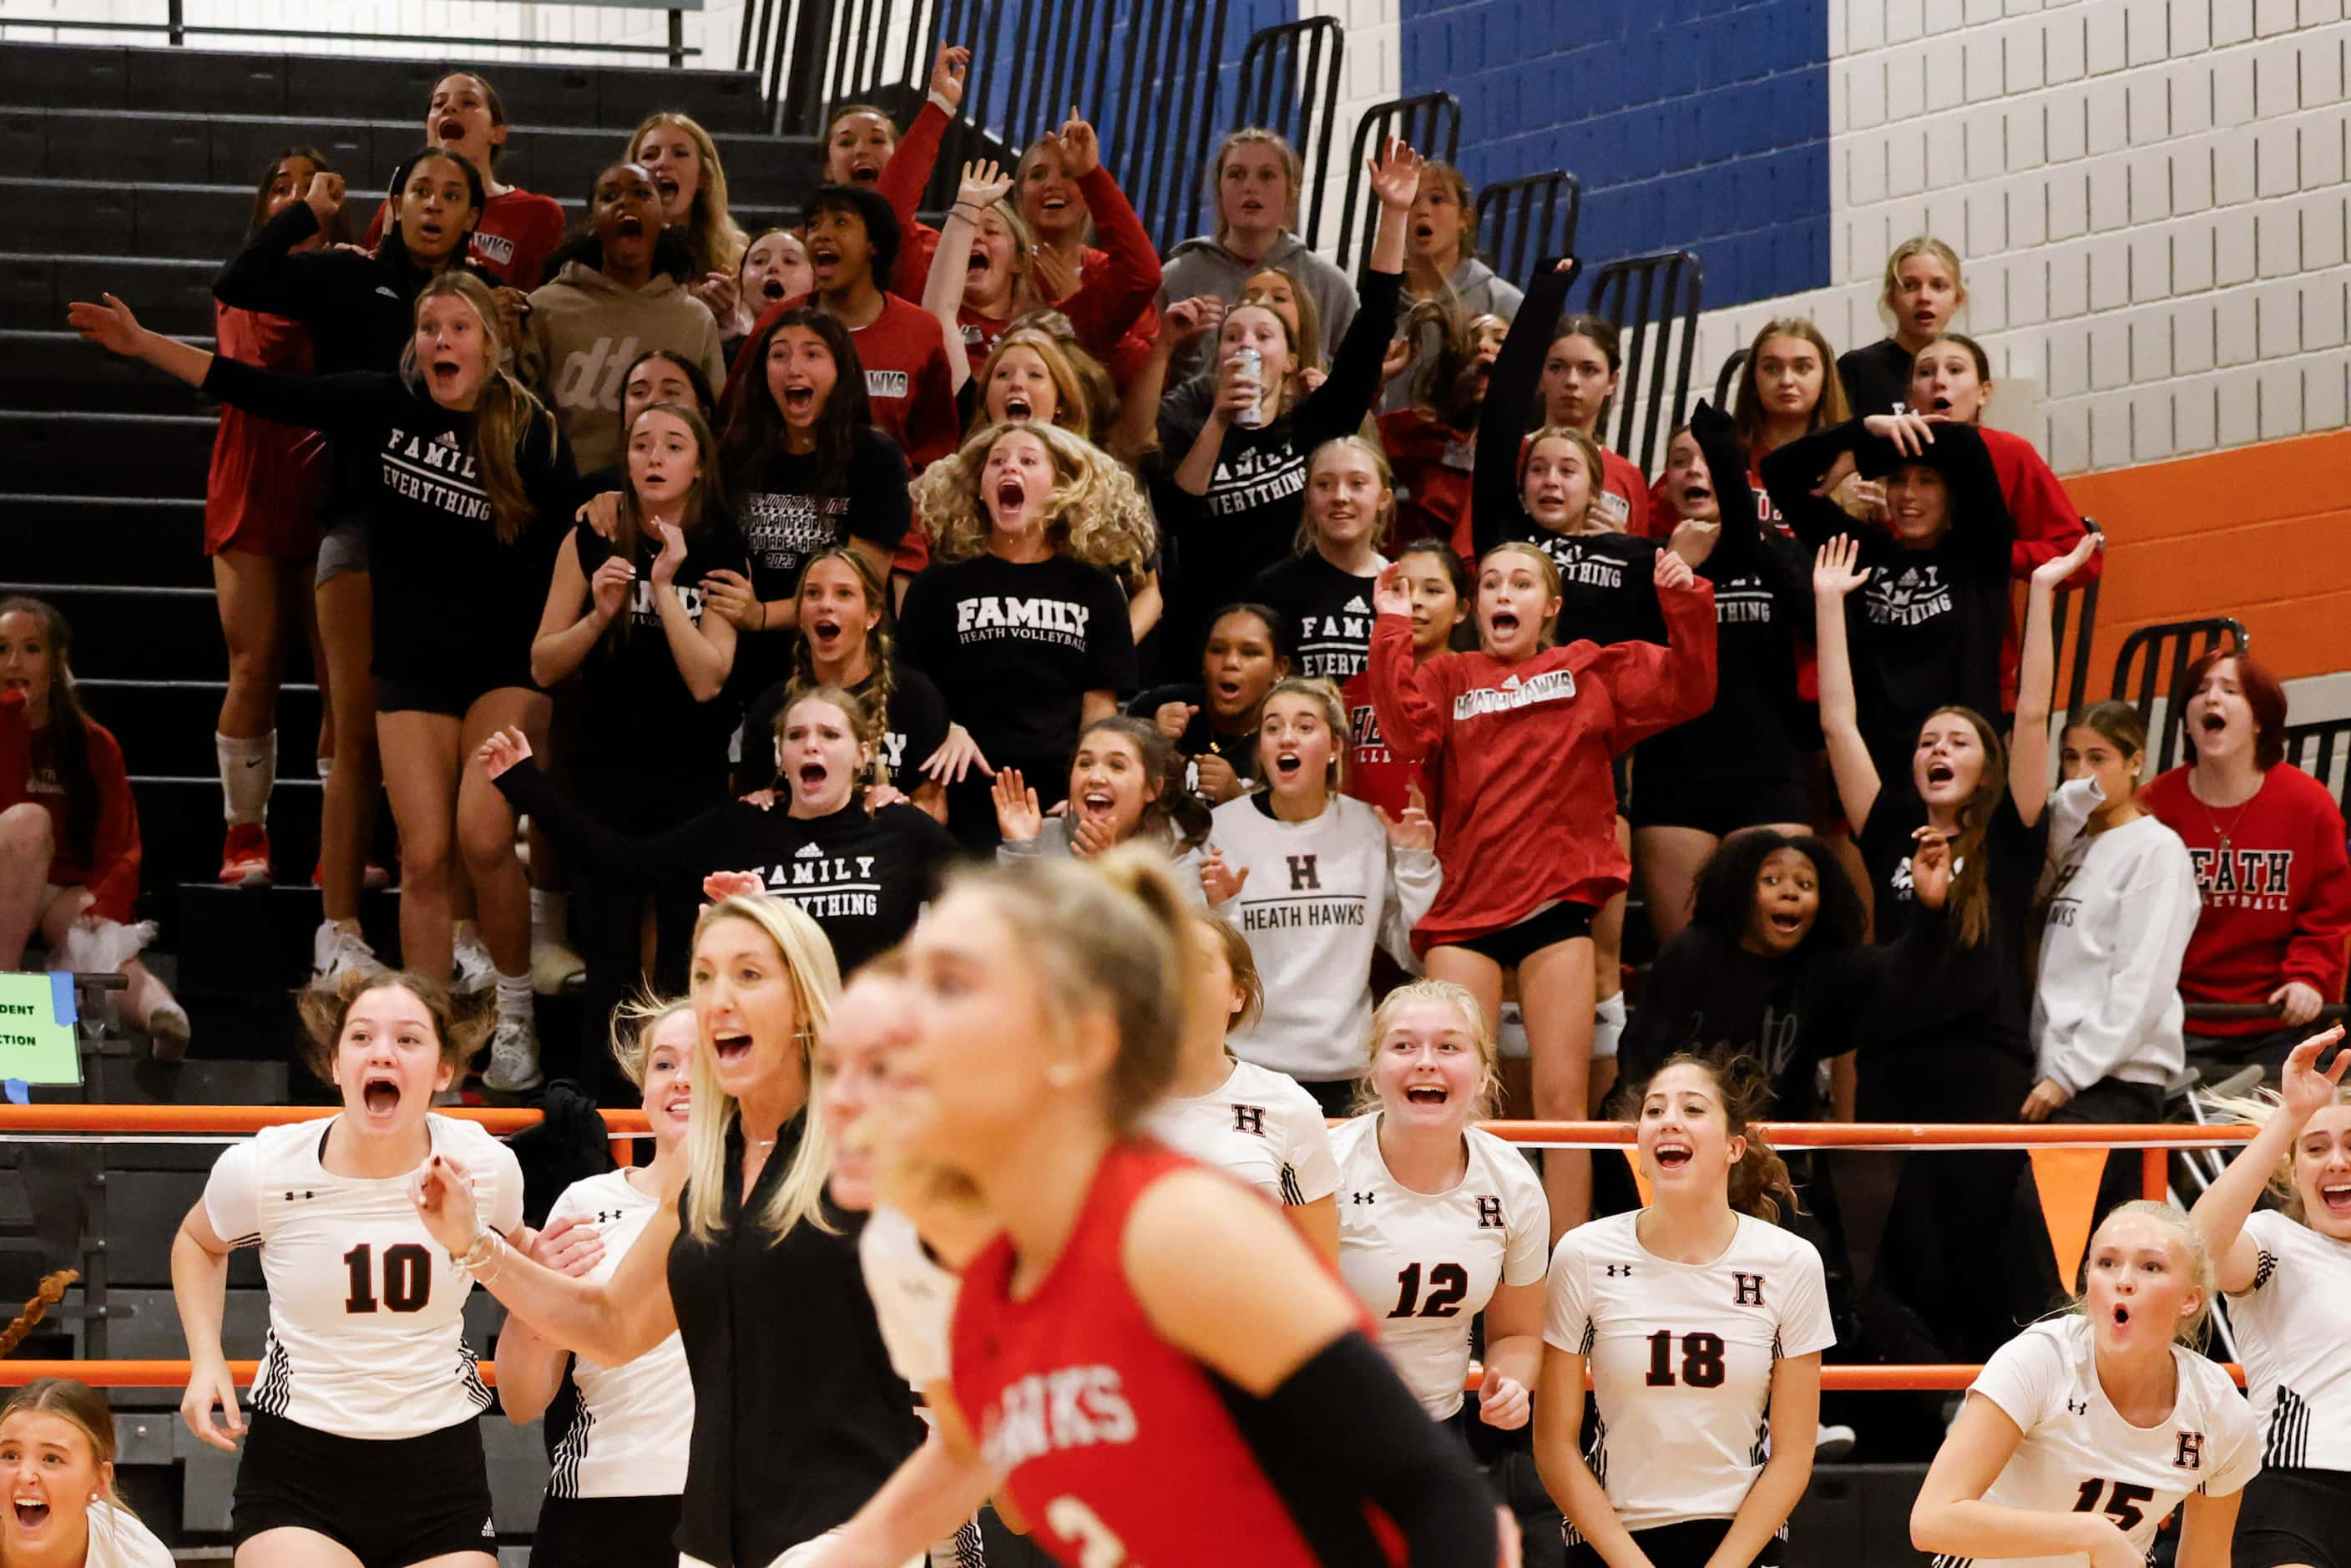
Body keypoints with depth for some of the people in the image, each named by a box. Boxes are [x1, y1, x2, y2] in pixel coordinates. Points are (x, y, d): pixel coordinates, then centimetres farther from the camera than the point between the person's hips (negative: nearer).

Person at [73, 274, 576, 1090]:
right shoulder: (386, 404, -1)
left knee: (482, 835, -20)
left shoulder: (531, 434, -7)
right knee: (425, 856, -6)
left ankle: (515, 1014, 4)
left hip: (506, 660, -2)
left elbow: (564, 553, -2)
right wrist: (143, 342, 1)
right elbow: (263, 391, 2)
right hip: (412, 662, 2)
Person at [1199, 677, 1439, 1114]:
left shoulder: (1370, 828, 4)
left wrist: (1417, 864, -3)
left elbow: (1413, 952, 5)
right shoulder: (1221, 828, -2)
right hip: (1246, 1063, -1)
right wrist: (1216, 910, -18)